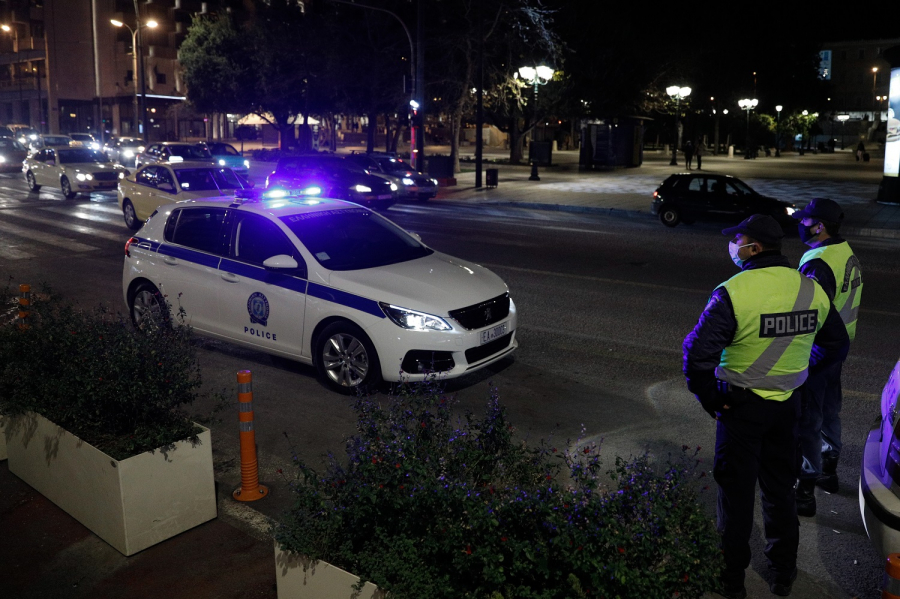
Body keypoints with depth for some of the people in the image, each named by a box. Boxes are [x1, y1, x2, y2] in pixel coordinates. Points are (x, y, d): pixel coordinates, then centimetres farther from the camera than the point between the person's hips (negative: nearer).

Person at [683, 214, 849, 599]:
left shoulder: (733, 292, -22)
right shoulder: (812, 290, -3)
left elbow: (698, 353, -27)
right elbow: (836, 346, 10)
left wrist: (708, 398, -12)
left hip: (741, 405, -5)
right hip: (789, 404, 5)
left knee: (736, 492, 10)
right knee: (780, 488, 21)